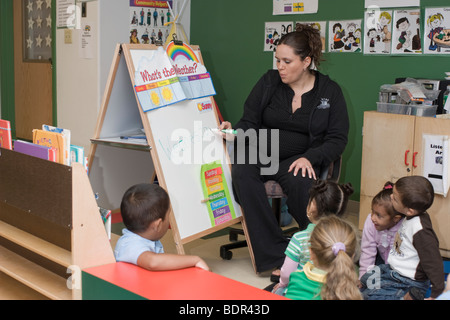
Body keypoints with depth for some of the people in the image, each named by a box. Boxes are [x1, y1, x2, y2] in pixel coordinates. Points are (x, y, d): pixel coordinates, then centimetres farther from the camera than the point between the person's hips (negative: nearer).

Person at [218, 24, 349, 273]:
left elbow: (338, 139, 0)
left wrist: (309, 158, -16)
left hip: (299, 158, -2)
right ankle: (276, 255, -33)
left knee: (300, 183, -37)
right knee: (242, 173, -33)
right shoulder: (268, 82, 7)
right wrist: (235, 134, -16)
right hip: (260, 152, 2)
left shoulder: (330, 91, 4)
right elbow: (250, 122, 8)